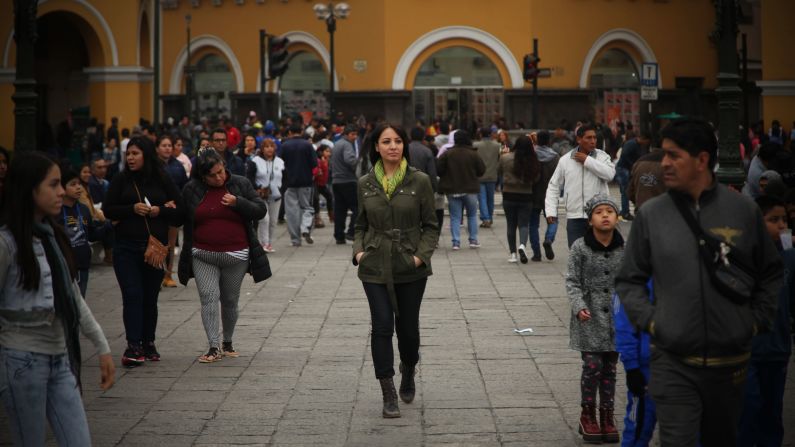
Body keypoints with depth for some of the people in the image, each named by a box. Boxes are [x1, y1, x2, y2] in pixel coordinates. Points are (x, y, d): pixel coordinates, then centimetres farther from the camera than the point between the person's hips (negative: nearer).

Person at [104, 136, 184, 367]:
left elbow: (180, 211, 4)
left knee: (150, 297, 8)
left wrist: (160, 211, -13)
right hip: (127, 247, -1)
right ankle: (133, 346, -13)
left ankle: (148, 344, 21)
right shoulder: (122, 180, 3)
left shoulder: (162, 181, 3)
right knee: (132, 295, -10)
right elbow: (108, 209, 1)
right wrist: (132, 209, -13)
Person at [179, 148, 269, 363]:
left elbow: (261, 210, -1)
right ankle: (214, 347, -13)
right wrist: (187, 253, 6)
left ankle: (227, 343, 28)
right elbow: (183, 220, 11)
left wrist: (238, 203, -18)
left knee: (230, 301, 10)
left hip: (235, 256, 0)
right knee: (208, 297, -13)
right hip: (203, 256, 0)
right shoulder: (191, 190, 1)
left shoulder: (240, 184, -1)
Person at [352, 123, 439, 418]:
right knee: (382, 326, -10)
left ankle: (408, 373, 40)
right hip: (375, 268, 1)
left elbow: (431, 226, 2)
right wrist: (358, 250, -2)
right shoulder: (365, 184, 4)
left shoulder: (419, 181, -3)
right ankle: (388, 396, -5)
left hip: (410, 269, -1)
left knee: (408, 327, 8)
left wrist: (422, 255, -12)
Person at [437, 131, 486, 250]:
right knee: (472, 215, 15)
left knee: (455, 217, 5)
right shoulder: (473, 154, -6)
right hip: (470, 190, 0)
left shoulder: (447, 154, -6)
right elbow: (482, 170, 0)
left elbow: (438, 169, -7)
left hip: (452, 190, 0)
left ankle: (456, 242, -2)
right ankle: (473, 240, 12)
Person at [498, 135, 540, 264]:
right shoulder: (532, 162, -11)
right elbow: (535, 179, -4)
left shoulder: (505, 158, -11)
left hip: (509, 196, 0)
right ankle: (522, 245, -19)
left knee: (511, 224, 11)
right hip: (526, 197, 0)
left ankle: (513, 253, 13)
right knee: (524, 224, 6)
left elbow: (500, 172, 5)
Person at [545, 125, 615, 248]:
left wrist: (587, 160, -13)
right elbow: (554, 186, 9)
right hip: (574, 216, 1)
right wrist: (550, 211, -1)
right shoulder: (565, 160, 5)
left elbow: (610, 173, -18)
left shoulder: (602, 156, 2)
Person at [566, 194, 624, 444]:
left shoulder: (623, 248, -1)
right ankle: (588, 416, 11)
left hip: (615, 318, 3)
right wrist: (579, 306, -17)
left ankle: (607, 417, 20)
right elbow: (572, 281, -4)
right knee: (592, 366, -6)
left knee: (610, 369, 8)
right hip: (589, 318, -3)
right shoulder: (580, 248, -7)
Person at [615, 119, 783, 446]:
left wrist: (758, 320, 5)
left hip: (730, 362, 1)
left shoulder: (743, 210, 0)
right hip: (673, 364, -1)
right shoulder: (650, 214, 0)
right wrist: (648, 319, -4)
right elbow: (629, 280, 9)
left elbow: (770, 273, 13)